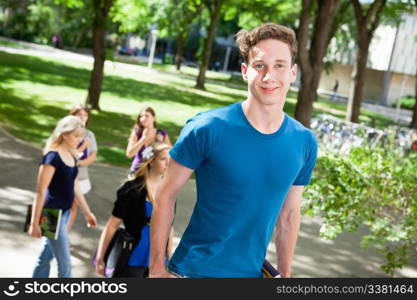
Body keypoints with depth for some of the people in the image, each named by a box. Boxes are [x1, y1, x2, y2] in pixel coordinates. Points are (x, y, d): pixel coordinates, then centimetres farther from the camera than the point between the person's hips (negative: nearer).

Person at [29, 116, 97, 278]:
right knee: (64, 263, -1)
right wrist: (34, 223, -19)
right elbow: (40, 191, -19)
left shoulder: (71, 156, 5)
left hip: (64, 212, 8)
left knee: (46, 255, 19)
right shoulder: (52, 157, -20)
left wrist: (87, 212, 19)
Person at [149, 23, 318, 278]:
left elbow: (289, 216, 7)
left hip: (251, 272, 4)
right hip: (194, 269, -4)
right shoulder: (206, 128, -15)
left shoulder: (305, 143, -3)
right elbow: (166, 196, -10)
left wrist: (286, 275, 8)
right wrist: (157, 268, -11)